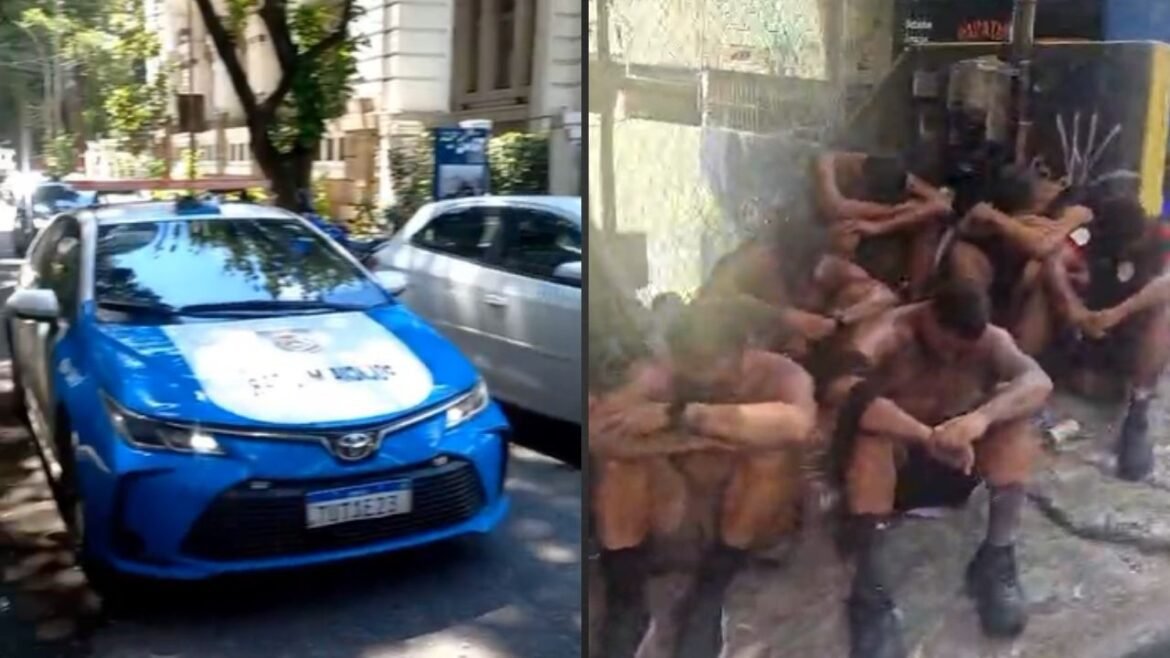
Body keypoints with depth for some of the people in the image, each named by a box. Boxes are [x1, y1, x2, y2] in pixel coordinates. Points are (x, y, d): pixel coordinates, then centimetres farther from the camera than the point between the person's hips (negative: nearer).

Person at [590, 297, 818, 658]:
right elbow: (597, 430, -35)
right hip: (670, 520, 1)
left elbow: (797, 424, -44)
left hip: (748, 528, 0)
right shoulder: (658, 377, -18)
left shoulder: (776, 373, -20)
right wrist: (696, 438, -38)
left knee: (774, 451, -28)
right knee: (621, 454, -24)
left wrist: (686, 415, -43)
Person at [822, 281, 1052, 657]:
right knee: (869, 427, -36)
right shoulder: (888, 334, -22)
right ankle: (871, 589, -40)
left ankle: (997, 559, -22)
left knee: (1014, 412, -22)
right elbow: (840, 390, -41)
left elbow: (1039, 382, -28)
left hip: (956, 458, 3)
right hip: (894, 456, -3)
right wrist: (929, 437, -52)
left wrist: (982, 417, -49)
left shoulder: (989, 340, -10)